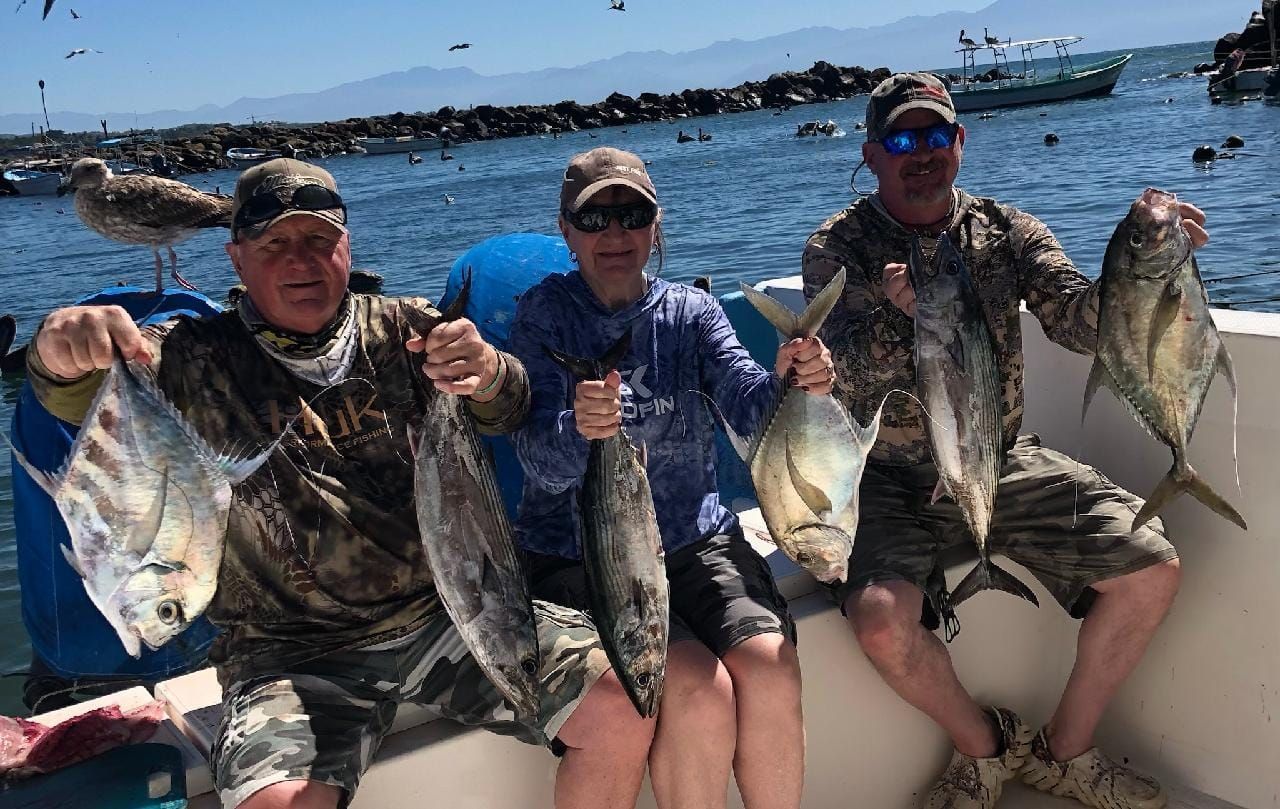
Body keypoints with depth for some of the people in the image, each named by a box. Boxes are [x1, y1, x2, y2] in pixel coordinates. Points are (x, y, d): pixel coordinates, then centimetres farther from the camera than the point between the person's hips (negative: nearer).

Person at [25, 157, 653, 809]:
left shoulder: (404, 330, 8)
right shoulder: (198, 360, 4)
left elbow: (506, 413, -7)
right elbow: (80, 395, -14)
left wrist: (488, 375, -32)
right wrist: (65, 354, -39)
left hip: (445, 609, 2)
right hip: (292, 651, -2)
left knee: (622, 713, -13)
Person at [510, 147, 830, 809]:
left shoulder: (691, 310, 6)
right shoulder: (545, 314, -3)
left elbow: (747, 402, -10)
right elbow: (541, 463, -13)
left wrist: (788, 383, -33)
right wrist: (579, 429, -36)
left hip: (697, 539, 3)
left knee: (771, 670, -22)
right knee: (699, 692, -24)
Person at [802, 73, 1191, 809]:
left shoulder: (1006, 231, 3)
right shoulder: (840, 248, -6)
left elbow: (1083, 325, -9)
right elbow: (835, 380, -18)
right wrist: (902, 319, -38)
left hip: (1003, 464, 4)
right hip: (893, 481, -3)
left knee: (1152, 568, -10)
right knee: (882, 617, -28)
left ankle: (1065, 749, 13)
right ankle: (985, 748, 6)